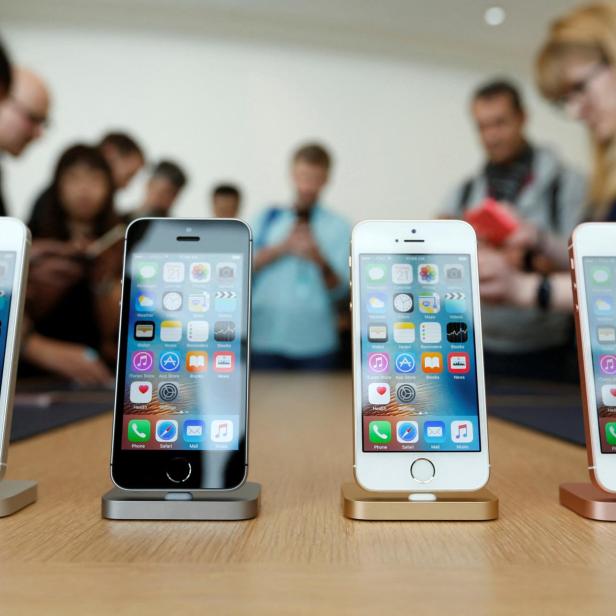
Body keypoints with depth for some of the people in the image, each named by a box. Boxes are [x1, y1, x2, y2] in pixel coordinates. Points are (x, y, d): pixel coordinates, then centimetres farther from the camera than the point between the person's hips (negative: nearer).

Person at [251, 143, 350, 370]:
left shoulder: (338, 227, 3)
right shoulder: (268, 218, 8)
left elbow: (339, 289, -3)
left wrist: (320, 261, -21)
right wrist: (281, 248, -12)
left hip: (316, 343, 0)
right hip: (267, 339, 1)